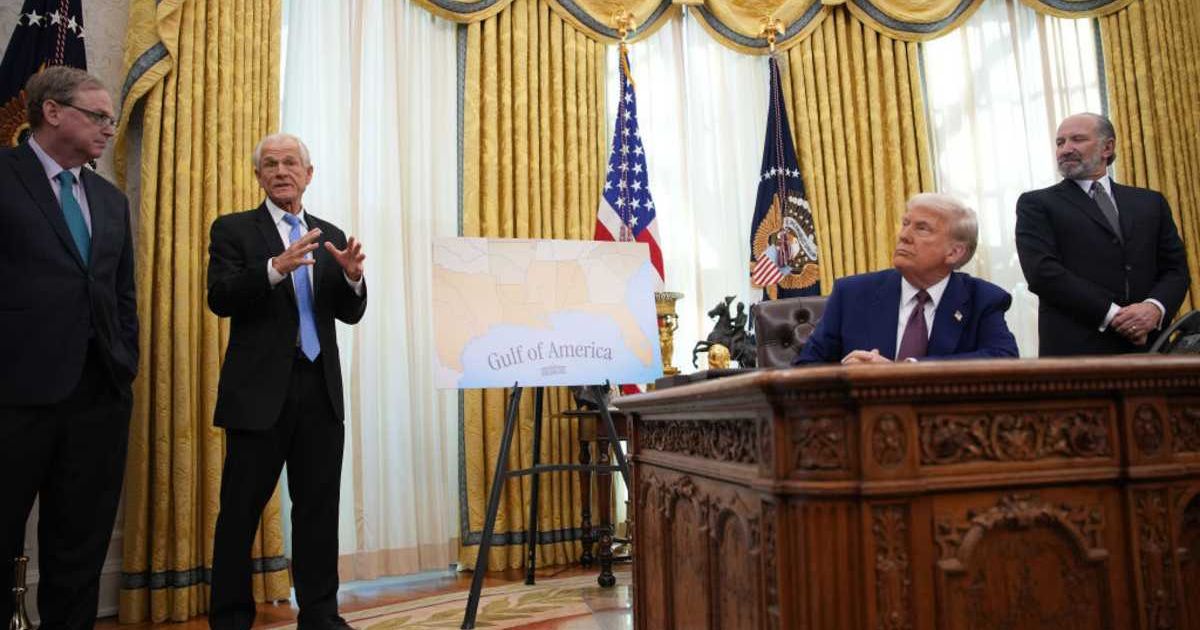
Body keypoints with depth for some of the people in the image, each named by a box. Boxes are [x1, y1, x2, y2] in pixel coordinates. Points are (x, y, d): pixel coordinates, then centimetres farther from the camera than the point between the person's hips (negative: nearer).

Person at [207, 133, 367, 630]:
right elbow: (219, 299, -9)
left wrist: (352, 276, -11)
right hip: (260, 389, -3)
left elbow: (350, 314, 10)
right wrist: (276, 268, -25)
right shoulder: (233, 229, 5)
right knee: (241, 509, 4)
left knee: (319, 506, 7)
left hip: (321, 389, 4)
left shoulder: (330, 236, 14)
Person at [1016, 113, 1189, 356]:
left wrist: (1155, 307, -10)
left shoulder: (1150, 202, 17)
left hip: (1146, 346, 4)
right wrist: (1112, 314, -14)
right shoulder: (1037, 204, 4)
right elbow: (1042, 271, -9)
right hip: (1076, 349, -4)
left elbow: (1175, 268, 11)